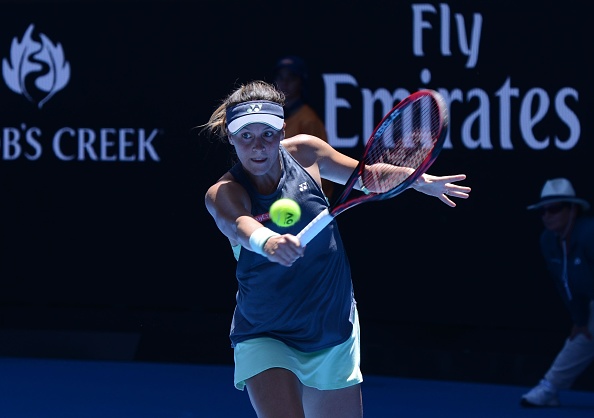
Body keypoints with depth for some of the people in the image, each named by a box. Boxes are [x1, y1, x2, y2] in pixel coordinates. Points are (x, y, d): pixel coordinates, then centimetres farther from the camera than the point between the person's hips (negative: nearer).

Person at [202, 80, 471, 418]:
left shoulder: (303, 152, -6)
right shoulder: (223, 193, -17)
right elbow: (239, 225, -41)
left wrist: (421, 181, 0)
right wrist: (268, 242, -62)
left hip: (335, 333, 4)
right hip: (265, 339, -4)